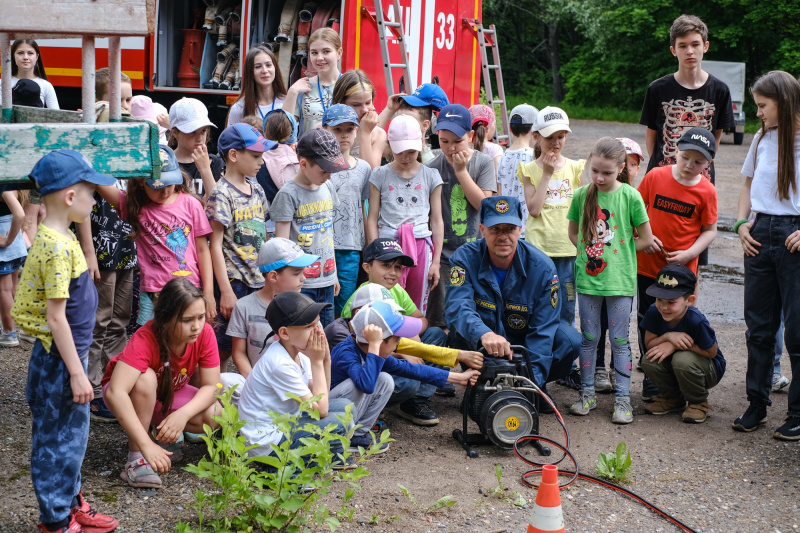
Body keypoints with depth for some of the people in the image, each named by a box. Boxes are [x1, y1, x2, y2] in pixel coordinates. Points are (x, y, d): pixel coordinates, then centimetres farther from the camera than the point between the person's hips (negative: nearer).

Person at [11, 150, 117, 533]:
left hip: (66, 354, 10)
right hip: (58, 359, -10)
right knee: (58, 441, 4)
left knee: (72, 435, 21)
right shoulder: (57, 247, -23)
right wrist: (76, 372, -19)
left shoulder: (59, 238, 6)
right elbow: (55, 317, -23)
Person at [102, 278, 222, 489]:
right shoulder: (146, 339, -36)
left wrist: (183, 415, -41)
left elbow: (210, 387, -21)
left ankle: (165, 434, 5)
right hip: (129, 394, -4)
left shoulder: (205, 333, -25)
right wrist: (147, 445, -54)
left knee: (214, 416, -25)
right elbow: (116, 393, -47)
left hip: (170, 394, 4)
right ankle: (136, 458, -26)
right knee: (145, 378, -38)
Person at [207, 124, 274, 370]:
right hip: (234, 281, -7)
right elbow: (215, 245, -13)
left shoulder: (256, 189, 10)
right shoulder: (222, 193, -11)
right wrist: (226, 291, -17)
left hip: (259, 280, 7)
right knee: (224, 349, -1)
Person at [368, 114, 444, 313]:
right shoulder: (380, 176, 6)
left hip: (421, 245, 2)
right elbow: (372, 219, 4)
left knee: (418, 310, 5)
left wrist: (436, 261, 4)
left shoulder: (430, 176, 9)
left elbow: (437, 221, 9)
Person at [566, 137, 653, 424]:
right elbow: (573, 233, 14)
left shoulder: (630, 196, -7)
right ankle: (587, 394, 21)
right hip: (588, 276, 3)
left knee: (620, 340, 4)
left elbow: (646, 239, -2)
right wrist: (590, 250, 0)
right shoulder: (582, 195, 2)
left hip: (620, 279, -3)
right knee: (589, 338, 10)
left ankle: (622, 398, 12)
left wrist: (616, 251, -1)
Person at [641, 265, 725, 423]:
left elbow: (711, 352, -21)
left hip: (710, 369, -5)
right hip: (672, 364, 5)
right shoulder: (654, 312, -18)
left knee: (682, 359, -35)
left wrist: (675, 346, -25)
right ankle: (672, 399, 8)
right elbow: (649, 344, -9)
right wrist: (668, 336, -30)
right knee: (649, 361, -23)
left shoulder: (697, 321, -32)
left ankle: (699, 403, -5)